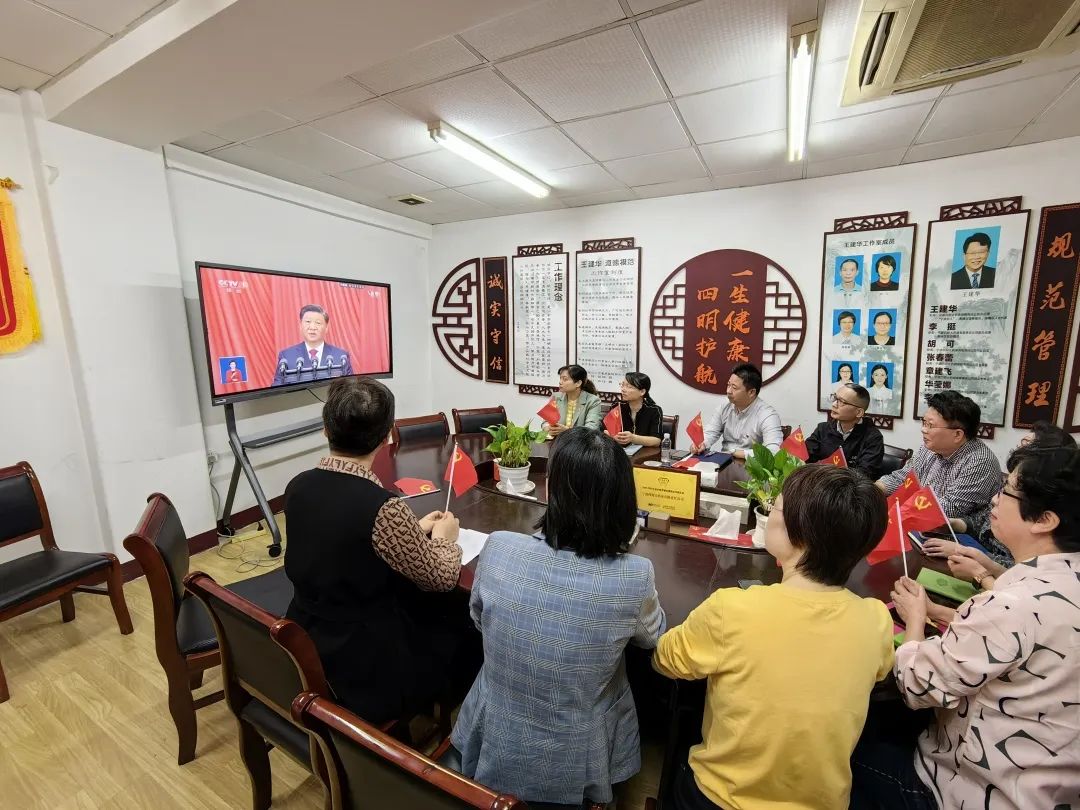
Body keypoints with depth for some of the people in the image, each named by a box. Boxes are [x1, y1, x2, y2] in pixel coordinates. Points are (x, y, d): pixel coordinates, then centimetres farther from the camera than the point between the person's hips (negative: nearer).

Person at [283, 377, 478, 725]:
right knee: (466, 630, 18)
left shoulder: (298, 486, -9)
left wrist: (413, 530, 12)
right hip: (363, 668, -6)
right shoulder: (381, 506, -31)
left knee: (433, 607, 26)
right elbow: (441, 578, -16)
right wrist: (443, 537, 3)